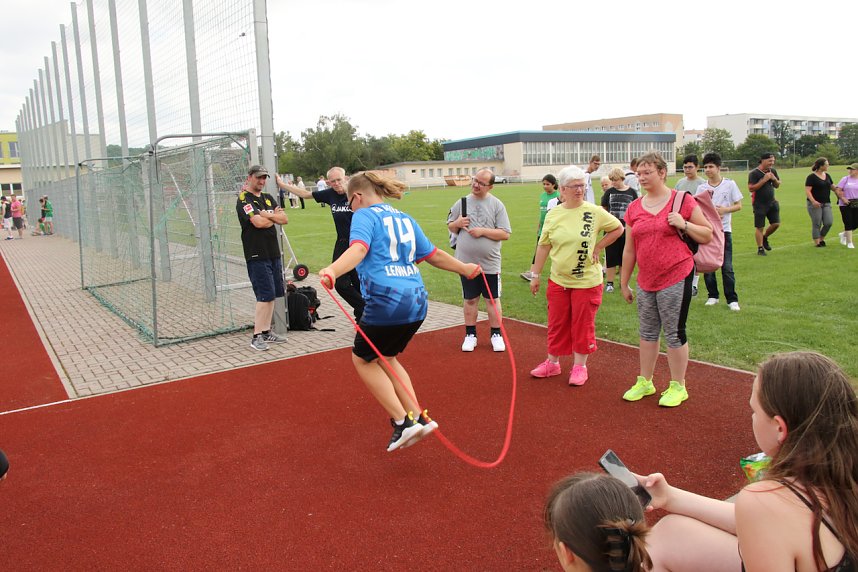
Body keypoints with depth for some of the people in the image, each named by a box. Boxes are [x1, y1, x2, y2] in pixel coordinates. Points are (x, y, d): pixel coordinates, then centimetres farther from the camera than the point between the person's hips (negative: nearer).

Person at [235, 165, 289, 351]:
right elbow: (258, 222, -20)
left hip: (274, 253, 8)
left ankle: (266, 331, 19)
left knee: (272, 294, 10)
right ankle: (256, 337, -4)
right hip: (257, 255, -8)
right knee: (265, 296, -11)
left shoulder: (268, 198, 16)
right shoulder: (244, 199, -7)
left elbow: (284, 219, 6)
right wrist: (274, 216, -3)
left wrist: (267, 215, -9)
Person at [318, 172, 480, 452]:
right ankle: (418, 418, 20)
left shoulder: (365, 215, -1)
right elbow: (433, 254, 25)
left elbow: (358, 248, -22)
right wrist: (464, 268, 40)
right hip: (417, 301, 8)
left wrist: (332, 271, -38)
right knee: (385, 358, 25)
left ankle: (403, 422, 7)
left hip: (386, 301, -8)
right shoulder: (404, 218, 20)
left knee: (363, 359, 14)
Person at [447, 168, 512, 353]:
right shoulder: (462, 202, 4)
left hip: (490, 263, -2)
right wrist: (457, 223, -9)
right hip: (466, 261, 2)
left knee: (493, 299, 8)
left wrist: (483, 231, -17)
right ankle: (470, 335, 23)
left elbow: (505, 234, -7)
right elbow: (450, 227, 12)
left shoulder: (497, 205, -3)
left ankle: (496, 335, 21)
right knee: (470, 299, 11)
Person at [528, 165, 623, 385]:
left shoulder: (594, 212, -8)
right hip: (558, 280, 3)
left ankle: (580, 366, 21)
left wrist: (598, 247, -5)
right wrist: (535, 275, 6)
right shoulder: (553, 215, 0)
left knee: (583, 325, 7)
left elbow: (618, 228, 4)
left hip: (587, 281, -3)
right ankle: (552, 362, 28)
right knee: (557, 323, 13)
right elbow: (543, 246, 5)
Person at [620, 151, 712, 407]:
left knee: (674, 333, 2)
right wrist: (624, 282, 14)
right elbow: (629, 250, 12)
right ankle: (645, 382, 29)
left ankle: (678, 386, 18)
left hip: (676, 279, -5)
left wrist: (684, 224, -16)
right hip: (646, 282, 5)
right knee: (647, 332, 15)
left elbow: (708, 235, 1)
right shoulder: (634, 208, 7)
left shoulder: (683, 201, -5)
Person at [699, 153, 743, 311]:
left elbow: (738, 205, 2)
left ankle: (732, 299, 6)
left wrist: (725, 210, -15)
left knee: (727, 267, -3)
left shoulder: (730, 184, 0)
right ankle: (712, 296, 20)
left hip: (724, 230, -2)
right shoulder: (702, 188, 4)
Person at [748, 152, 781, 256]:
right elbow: (751, 188, -21)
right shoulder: (754, 173, -13)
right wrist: (764, 180, -23)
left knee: (776, 224, 3)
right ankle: (760, 248, 9)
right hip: (759, 204, -6)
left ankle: (765, 238, 30)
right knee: (760, 227, -1)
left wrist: (774, 179, -5)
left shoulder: (773, 171, 8)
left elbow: (777, 185, 17)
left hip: (772, 202, 6)